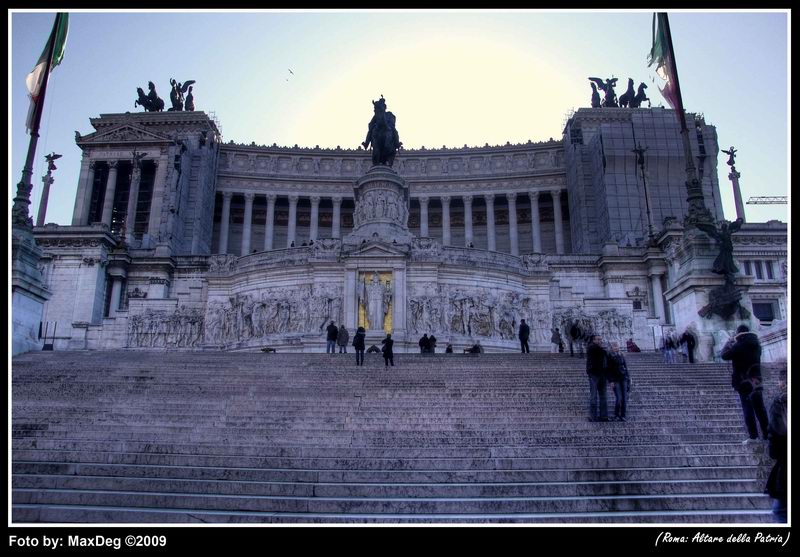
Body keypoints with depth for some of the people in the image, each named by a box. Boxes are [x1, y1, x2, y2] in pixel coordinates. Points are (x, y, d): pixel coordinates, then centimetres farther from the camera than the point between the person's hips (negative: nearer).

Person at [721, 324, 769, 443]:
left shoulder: (738, 346, -14)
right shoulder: (756, 344, 7)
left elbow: (724, 355, -9)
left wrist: (730, 342, 2)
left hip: (744, 382, -5)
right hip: (756, 381, 6)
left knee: (748, 409, -2)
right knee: (760, 409, 11)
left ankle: (753, 436, -4)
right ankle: (767, 433, 13)